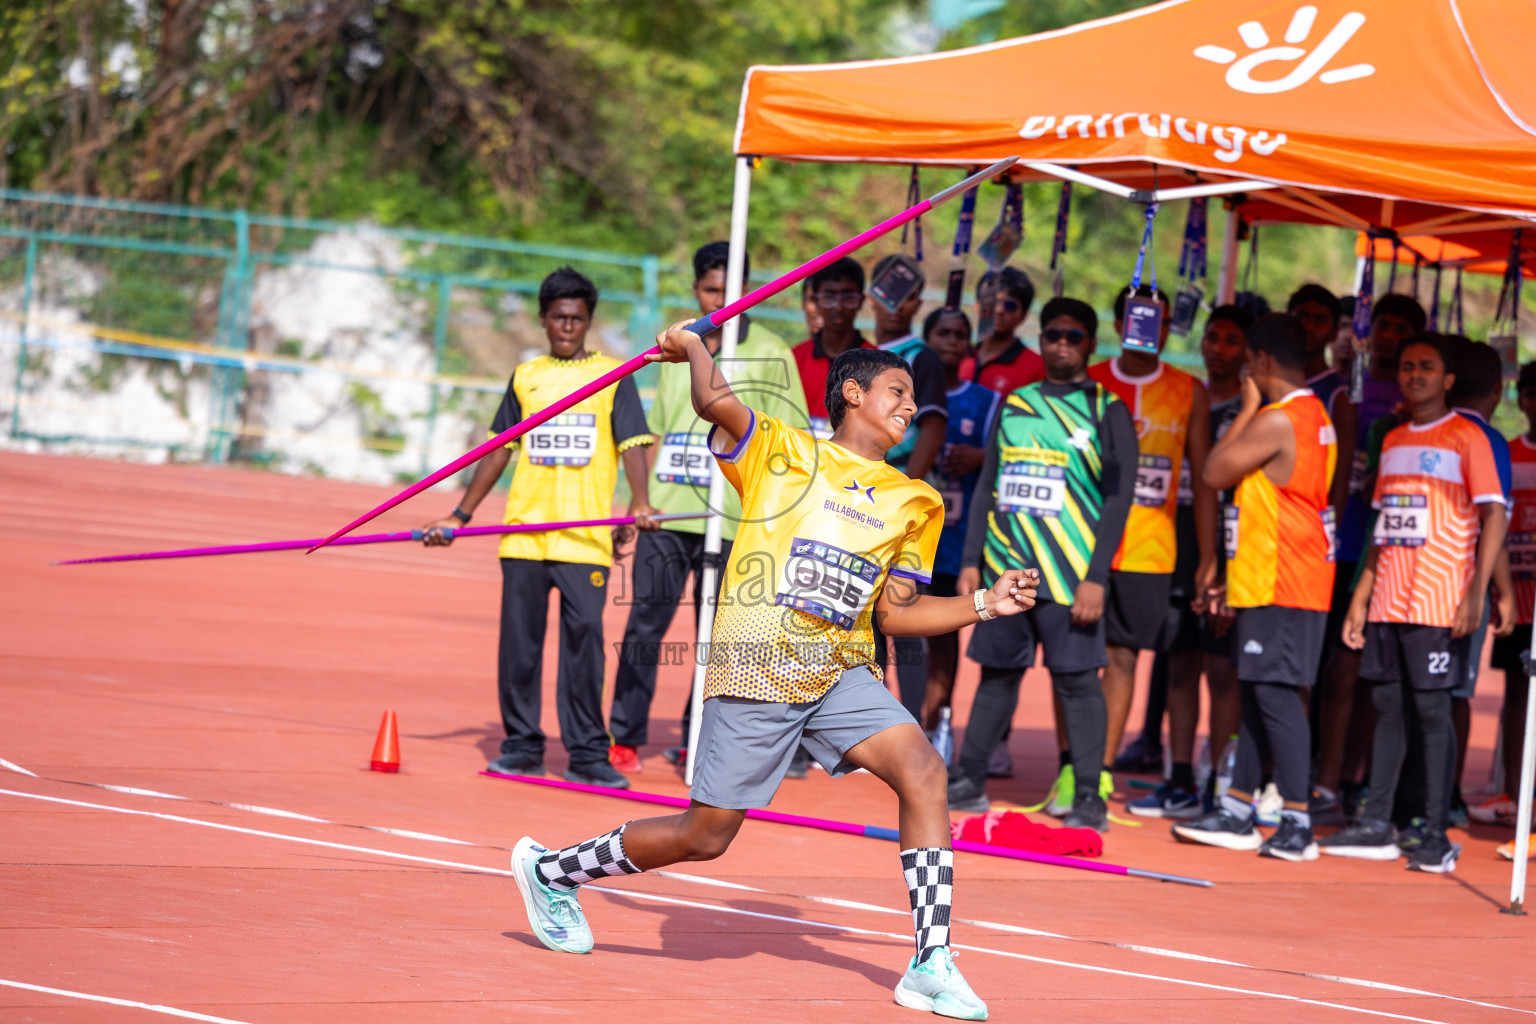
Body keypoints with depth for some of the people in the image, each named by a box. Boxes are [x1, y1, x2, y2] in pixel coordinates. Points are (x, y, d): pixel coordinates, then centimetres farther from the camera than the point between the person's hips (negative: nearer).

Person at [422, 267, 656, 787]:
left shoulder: (613, 375, 5)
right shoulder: (525, 377, 14)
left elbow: (632, 444, -4)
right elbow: (498, 451, 18)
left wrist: (640, 501, -22)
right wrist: (460, 515, 15)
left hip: (585, 538, -3)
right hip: (523, 533, 3)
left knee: (584, 638, -7)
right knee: (519, 641, 3)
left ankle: (587, 754, -2)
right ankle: (522, 747, 12)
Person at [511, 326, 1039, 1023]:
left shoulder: (914, 503, 14)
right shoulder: (786, 454, -1)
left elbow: (894, 612, 15)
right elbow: (717, 403, -19)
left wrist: (983, 604, 6)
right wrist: (692, 347, -5)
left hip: (842, 674, 5)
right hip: (756, 670, -5)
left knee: (923, 771, -20)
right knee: (705, 837, 3)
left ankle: (931, 966, -18)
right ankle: (550, 869, 28)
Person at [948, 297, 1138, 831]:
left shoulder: (1106, 411, 0)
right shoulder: (1014, 405, 14)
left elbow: (1118, 498, -6)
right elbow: (987, 486, 16)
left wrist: (1095, 577, -13)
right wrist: (971, 560, 8)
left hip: (1069, 576, -4)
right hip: (1004, 567, 5)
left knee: (1077, 678, -5)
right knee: (996, 672, 10)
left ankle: (1088, 797, -3)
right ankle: (969, 781, 18)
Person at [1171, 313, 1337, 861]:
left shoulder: (1276, 421, -17)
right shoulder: (1316, 416, 15)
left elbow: (1214, 472, -9)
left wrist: (1248, 406, -4)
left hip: (1278, 584, -10)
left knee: (1274, 693, -10)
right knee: (1257, 693, 14)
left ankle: (1297, 825, -13)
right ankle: (1236, 811, 20)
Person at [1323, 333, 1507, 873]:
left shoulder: (1467, 438, -3)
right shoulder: (1393, 441, 16)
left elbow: (1494, 516, -8)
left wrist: (1475, 595, -16)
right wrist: (1361, 596, 15)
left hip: (1439, 603, -6)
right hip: (1388, 601, 6)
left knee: (1433, 710, -7)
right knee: (1386, 706, 7)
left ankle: (1436, 835, -6)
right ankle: (1376, 825, 10)